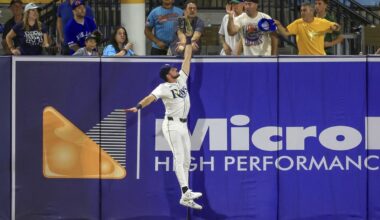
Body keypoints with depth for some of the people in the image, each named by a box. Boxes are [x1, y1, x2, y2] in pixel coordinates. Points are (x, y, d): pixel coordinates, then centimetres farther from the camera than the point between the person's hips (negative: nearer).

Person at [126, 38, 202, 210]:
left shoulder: (182, 79, 8)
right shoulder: (163, 88, -12)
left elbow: (187, 59, 12)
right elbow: (151, 97, -28)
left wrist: (189, 42, 10)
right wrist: (139, 106, -45)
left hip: (183, 125, 8)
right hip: (172, 125, -8)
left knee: (186, 161, 6)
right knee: (179, 158, -15)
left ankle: (185, 198, 8)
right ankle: (186, 192, -25)